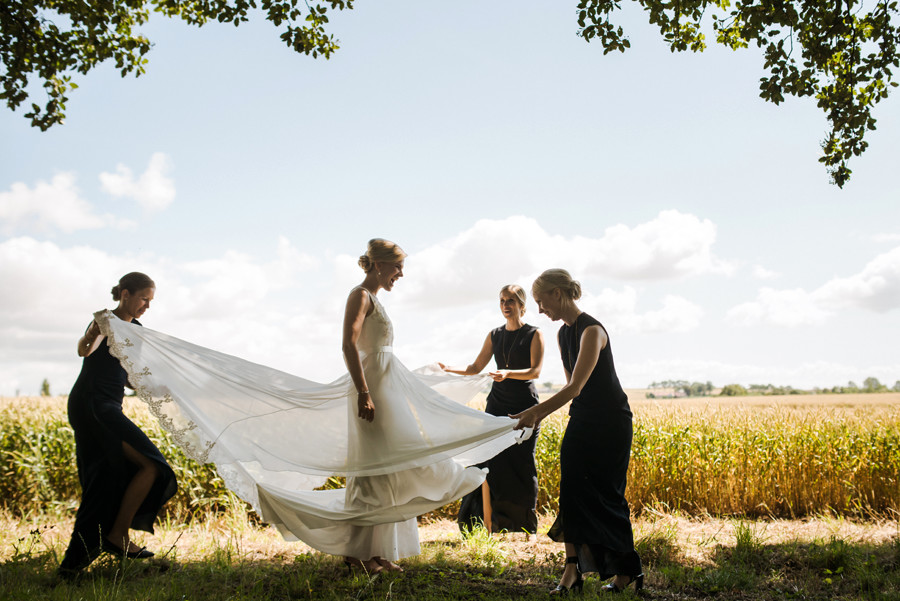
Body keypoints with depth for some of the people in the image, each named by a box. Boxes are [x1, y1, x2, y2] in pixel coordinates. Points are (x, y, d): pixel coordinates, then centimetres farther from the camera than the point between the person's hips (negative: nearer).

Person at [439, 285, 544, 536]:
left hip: (524, 406, -4)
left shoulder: (534, 335, -2)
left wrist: (508, 373, -28)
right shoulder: (494, 335, 11)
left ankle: (527, 526, 10)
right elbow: (476, 367, 16)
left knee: (522, 466, -2)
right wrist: (449, 369, 2)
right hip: (497, 406, 4)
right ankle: (488, 524, 2)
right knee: (491, 463, -4)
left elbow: (535, 371, -12)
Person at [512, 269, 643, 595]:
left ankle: (629, 570, 19)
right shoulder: (564, 333, 6)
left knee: (605, 495, 1)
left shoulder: (591, 330, -22)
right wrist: (541, 413, 13)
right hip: (581, 421, 8)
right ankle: (572, 570, 2)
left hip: (610, 422, -8)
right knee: (572, 490, -1)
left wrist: (536, 411, -32)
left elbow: (575, 387, -29)